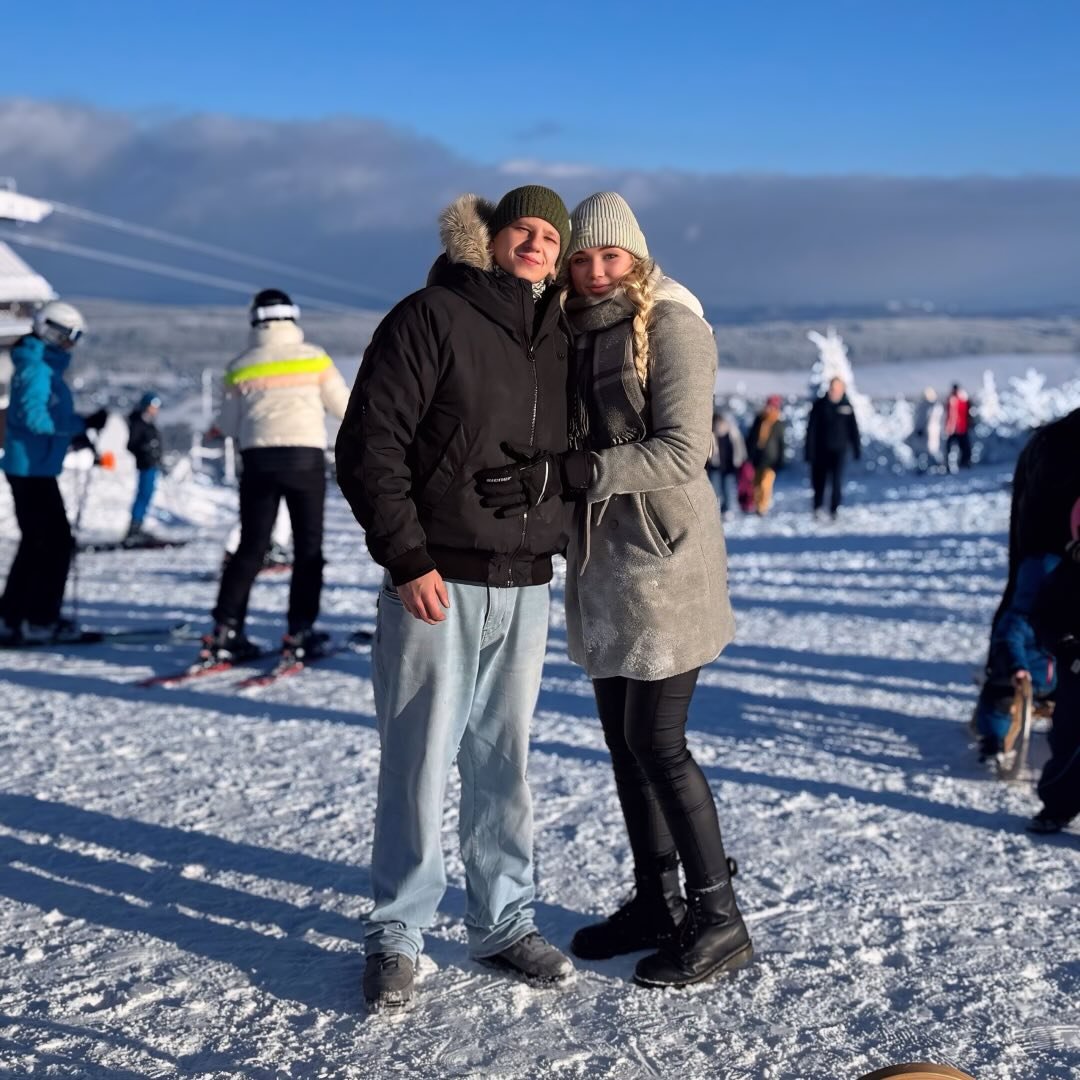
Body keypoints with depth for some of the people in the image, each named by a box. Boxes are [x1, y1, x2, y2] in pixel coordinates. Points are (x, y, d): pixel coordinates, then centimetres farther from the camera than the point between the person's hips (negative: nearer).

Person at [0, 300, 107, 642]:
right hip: (32, 469, -10)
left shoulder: (45, 367, 16)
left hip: (31, 469, 10)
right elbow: (33, 416, -26)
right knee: (57, 541, -8)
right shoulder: (36, 368, -15)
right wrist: (83, 424, -25)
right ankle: (40, 620, -4)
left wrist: (78, 433, 10)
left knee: (36, 543, 14)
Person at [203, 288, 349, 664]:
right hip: (305, 456, -2)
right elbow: (343, 407, 5)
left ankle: (225, 630, 4)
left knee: (251, 547, 9)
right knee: (308, 547, 8)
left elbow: (228, 425, 8)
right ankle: (299, 632, 4)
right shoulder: (314, 357, 1)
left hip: (258, 459, 2)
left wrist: (219, 427, 30)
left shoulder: (241, 366, 6)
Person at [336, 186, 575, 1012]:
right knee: (420, 761, 0)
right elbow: (368, 447, -11)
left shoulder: (559, 340, 12)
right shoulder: (430, 319, -6)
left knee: (503, 764, 12)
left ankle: (504, 923, 23)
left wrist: (570, 545, 13)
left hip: (526, 590, 5)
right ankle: (397, 937, 13)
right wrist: (406, 559, -15)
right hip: (436, 585, -5)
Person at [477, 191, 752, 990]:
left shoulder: (672, 325, -11)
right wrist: (540, 479, -7)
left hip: (664, 557, -7)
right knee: (623, 736, 12)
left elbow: (683, 452, -20)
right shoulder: (578, 333, 11)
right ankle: (656, 901, 26)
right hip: (600, 558, 8)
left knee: (657, 741, -6)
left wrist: (563, 473, -27)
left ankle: (719, 920, 7)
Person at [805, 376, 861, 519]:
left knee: (837, 481, -10)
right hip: (821, 449, 0)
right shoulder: (819, 405, -6)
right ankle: (818, 506, 28)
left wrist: (857, 449, 2)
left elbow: (853, 429, 4)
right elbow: (811, 429, -5)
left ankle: (834, 510, -1)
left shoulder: (847, 406, -1)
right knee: (819, 480, 9)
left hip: (839, 450, 0)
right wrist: (810, 451, -9)